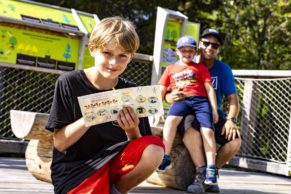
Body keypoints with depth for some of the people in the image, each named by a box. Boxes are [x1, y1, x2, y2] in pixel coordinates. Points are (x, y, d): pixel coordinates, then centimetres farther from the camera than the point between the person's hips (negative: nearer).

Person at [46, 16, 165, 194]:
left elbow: (141, 152, 1)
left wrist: (132, 130, -20)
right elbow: (59, 143, -10)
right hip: (74, 169, -4)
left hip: (114, 163, 5)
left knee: (155, 149, -24)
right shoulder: (69, 83, -8)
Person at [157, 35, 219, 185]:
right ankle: (165, 158, -30)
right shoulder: (170, 69, 26)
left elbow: (209, 88, 13)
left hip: (200, 100, 0)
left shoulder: (200, 67, 22)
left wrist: (214, 109, 2)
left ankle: (211, 169, -21)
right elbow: (161, 91, 21)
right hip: (180, 100, 0)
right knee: (170, 119, -32)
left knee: (208, 131, -21)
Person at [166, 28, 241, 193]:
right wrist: (171, 97, -27)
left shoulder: (223, 69, 4)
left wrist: (231, 120, -22)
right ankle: (201, 173, -33)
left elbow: (232, 99, -3)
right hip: (187, 114, -2)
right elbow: (167, 95, -2)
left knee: (235, 140, -24)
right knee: (191, 123, -39)